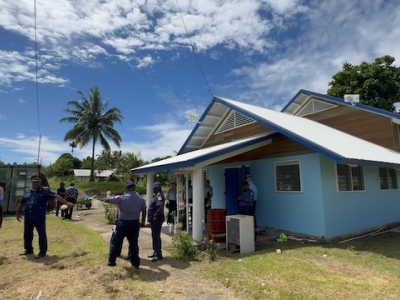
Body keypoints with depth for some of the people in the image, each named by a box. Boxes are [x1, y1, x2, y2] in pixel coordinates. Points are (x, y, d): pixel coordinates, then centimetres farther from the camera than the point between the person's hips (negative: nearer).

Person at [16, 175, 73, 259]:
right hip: (27, 218, 5)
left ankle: (42, 251, 8)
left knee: (42, 234, -2)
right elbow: (21, 203, 20)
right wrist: (18, 213, 16)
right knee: (27, 234, 18)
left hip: (39, 218, -5)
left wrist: (66, 203, -18)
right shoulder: (27, 192, 11)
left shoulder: (45, 191, -3)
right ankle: (28, 249, 36)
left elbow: (56, 196, -11)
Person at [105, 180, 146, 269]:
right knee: (134, 243, 14)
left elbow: (107, 200, -6)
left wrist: (108, 194, 16)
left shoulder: (122, 198, -14)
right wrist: (143, 222, 22)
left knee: (115, 242, 16)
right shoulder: (141, 199, -2)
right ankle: (136, 263, 20)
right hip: (135, 223, 3)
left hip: (123, 223, -3)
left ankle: (112, 261, 25)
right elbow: (144, 211, 8)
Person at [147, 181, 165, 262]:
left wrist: (156, 215, -23)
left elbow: (161, 207, -34)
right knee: (154, 236, 18)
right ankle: (155, 252, 30)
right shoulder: (157, 195, 12)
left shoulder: (159, 196, -21)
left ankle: (159, 255, 7)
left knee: (156, 236, -2)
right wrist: (154, 216, 11)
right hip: (154, 219, 10)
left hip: (156, 219, -10)